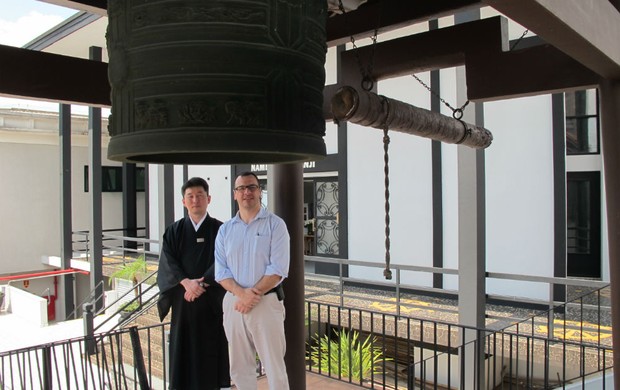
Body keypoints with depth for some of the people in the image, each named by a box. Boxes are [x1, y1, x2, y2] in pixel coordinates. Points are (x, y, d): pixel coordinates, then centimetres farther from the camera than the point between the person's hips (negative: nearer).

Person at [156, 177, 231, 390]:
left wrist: (201, 283, -19)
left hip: (212, 303, -2)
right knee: (184, 352, 5)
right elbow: (167, 263, -3)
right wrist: (186, 282, -19)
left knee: (212, 352, 3)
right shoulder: (174, 231, 8)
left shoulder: (220, 230, 2)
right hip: (183, 302, 2)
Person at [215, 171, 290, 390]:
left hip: (267, 302, -4)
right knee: (239, 368, 14)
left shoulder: (275, 224, -3)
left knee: (275, 368, 0)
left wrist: (253, 295, -15)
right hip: (234, 302, 4)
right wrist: (241, 293, -14)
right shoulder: (225, 230, 9)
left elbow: (278, 269, -10)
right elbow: (221, 271, 3)